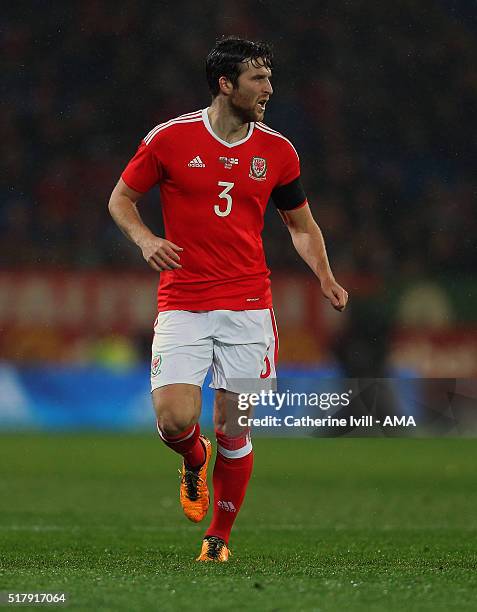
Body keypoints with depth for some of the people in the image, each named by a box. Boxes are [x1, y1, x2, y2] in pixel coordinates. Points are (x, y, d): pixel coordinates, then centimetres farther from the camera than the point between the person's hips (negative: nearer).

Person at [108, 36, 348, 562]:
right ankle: (194, 460, 22)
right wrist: (144, 238, -12)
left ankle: (218, 538, 18)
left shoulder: (277, 151, 4)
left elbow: (301, 223, 16)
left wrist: (326, 279, 0)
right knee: (174, 419, -15)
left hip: (248, 306, 2)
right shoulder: (170, 138, -3)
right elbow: (121, 197, 8)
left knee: (233, 431, 0)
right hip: (181, 304, -2)